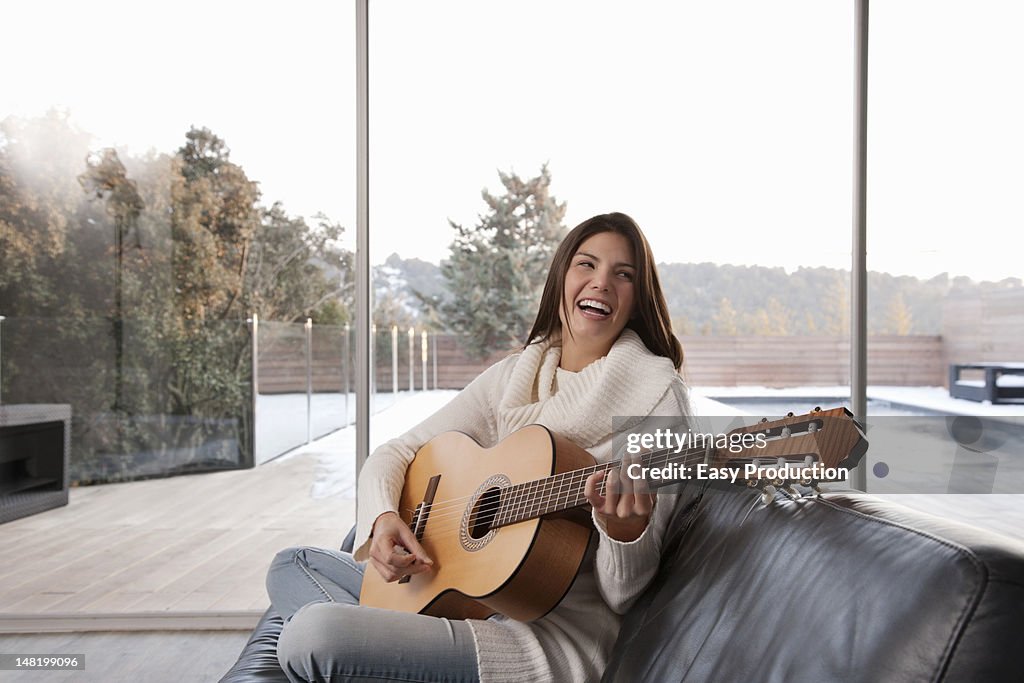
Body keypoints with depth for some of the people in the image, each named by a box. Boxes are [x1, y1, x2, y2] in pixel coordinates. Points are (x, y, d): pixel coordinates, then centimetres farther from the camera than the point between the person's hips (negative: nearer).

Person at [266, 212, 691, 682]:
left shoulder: (656, 391, -9)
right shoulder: (513, 375, 8)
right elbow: (396, 452, 9)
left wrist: (625, 528, -32)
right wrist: (383, 518, -12)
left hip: (556, 633, -7)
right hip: (473, 593, 7)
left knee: (310, 635, -26)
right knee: (292, 566, 15)